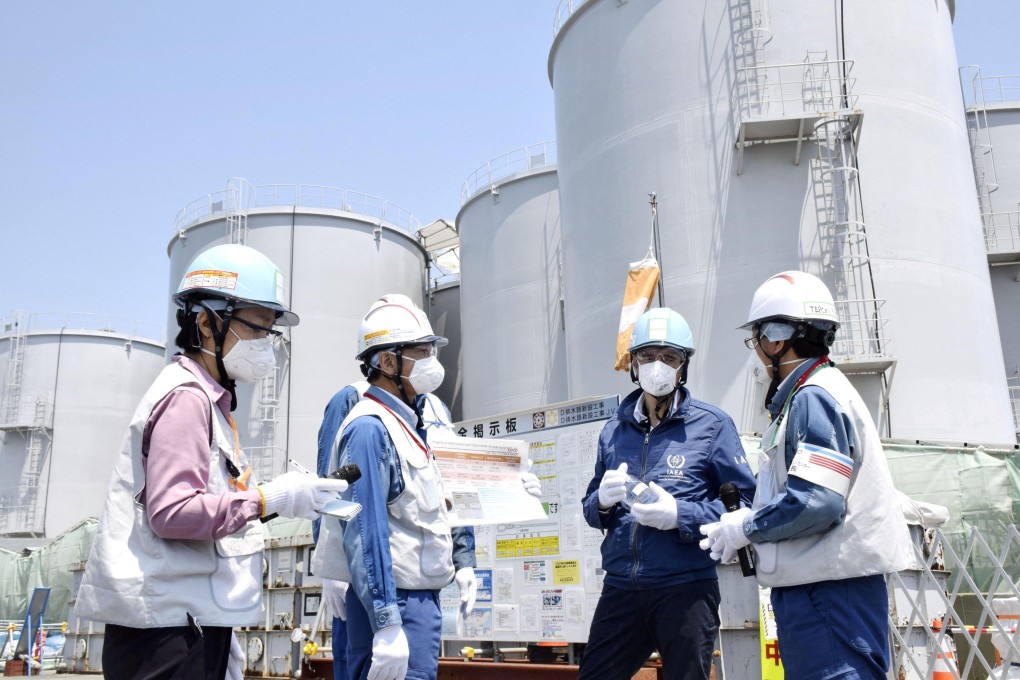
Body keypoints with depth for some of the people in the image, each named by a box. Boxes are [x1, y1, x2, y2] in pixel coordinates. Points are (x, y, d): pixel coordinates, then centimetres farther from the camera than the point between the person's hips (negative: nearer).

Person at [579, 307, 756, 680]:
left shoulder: (711, 424, -2)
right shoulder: (614, 429, 10)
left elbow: (745, 502, -7)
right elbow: (591, 510, 14)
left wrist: (681, 516, -19)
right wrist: (603, 501, -9)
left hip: (686, 589, -3)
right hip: (620, 589, 4)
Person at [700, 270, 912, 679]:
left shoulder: (815, 397, -15)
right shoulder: (810, 394, 16)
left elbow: (816, 502, -25)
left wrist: (745, 529, -11)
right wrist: (747, 520, 9)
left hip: (830, 586, -10)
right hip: (817, 581, 10)